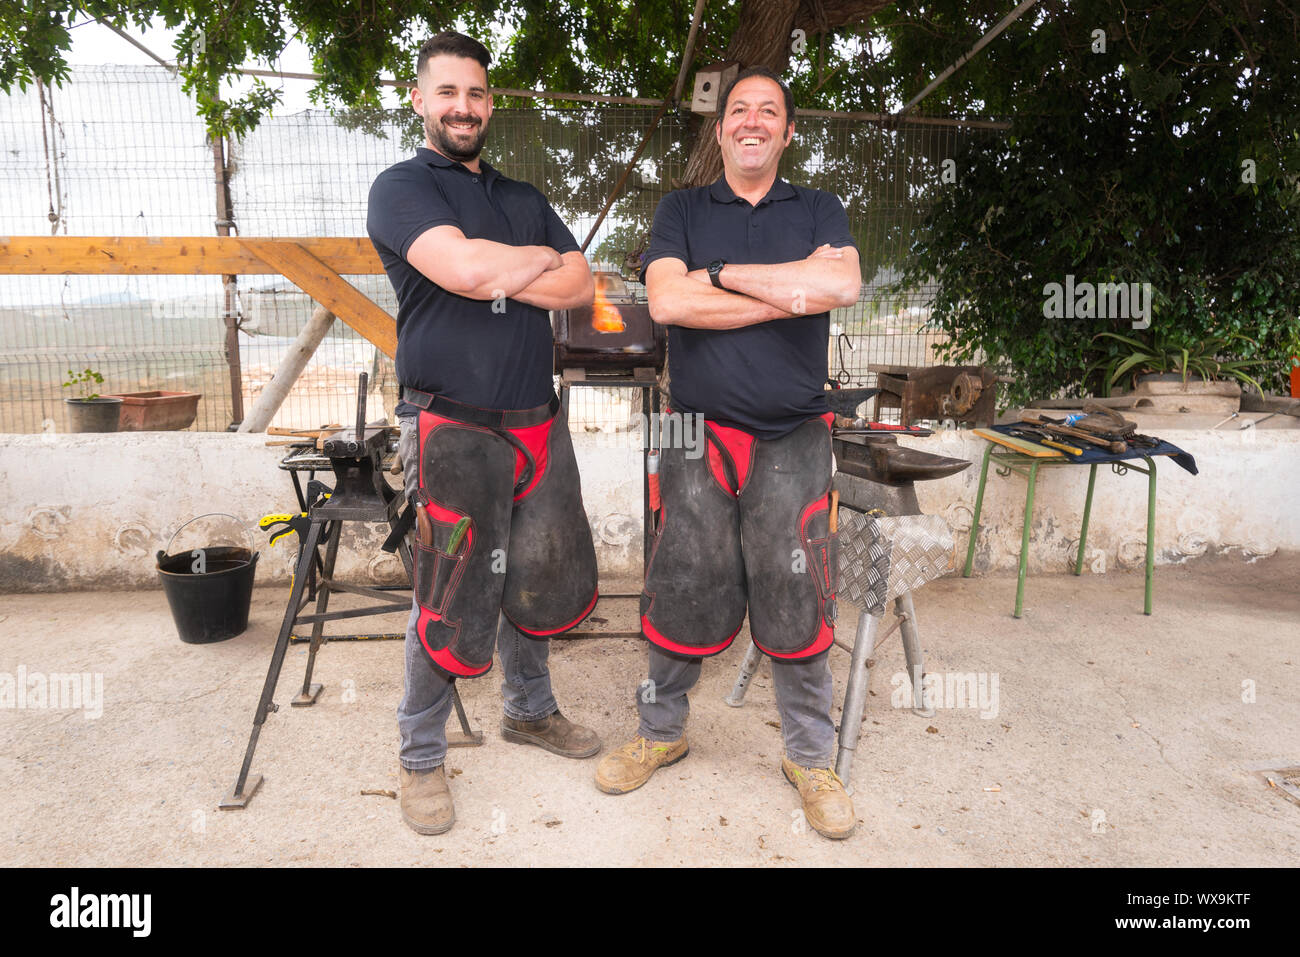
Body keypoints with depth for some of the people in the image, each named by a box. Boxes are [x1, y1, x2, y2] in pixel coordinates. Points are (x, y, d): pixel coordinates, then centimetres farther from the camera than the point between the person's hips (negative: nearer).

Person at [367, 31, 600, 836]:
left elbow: (581, 286, 6)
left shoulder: (524, 198, 19)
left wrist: (499, 278, -9)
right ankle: (421, 759, 19)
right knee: (450, 603, 0)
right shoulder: (403, 188, -1)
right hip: (455, 430, -6)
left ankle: (531, 711, 38)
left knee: (538, 581, 16)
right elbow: (465, 268, -20)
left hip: (539, 424, 6)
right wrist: (540, 259, -3)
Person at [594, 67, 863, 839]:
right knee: (682, 592, 7)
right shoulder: (681, 211, 11)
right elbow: (667, 301, -9)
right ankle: (662, 731, 29)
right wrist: (791, 292, -9)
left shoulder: (819, 211, 12)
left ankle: (811, 758, 21)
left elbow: (843, 285, -10)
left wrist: (722, 273, -9)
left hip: (792, 441, 0)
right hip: (698, 435, 0)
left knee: (797, 600, 3)